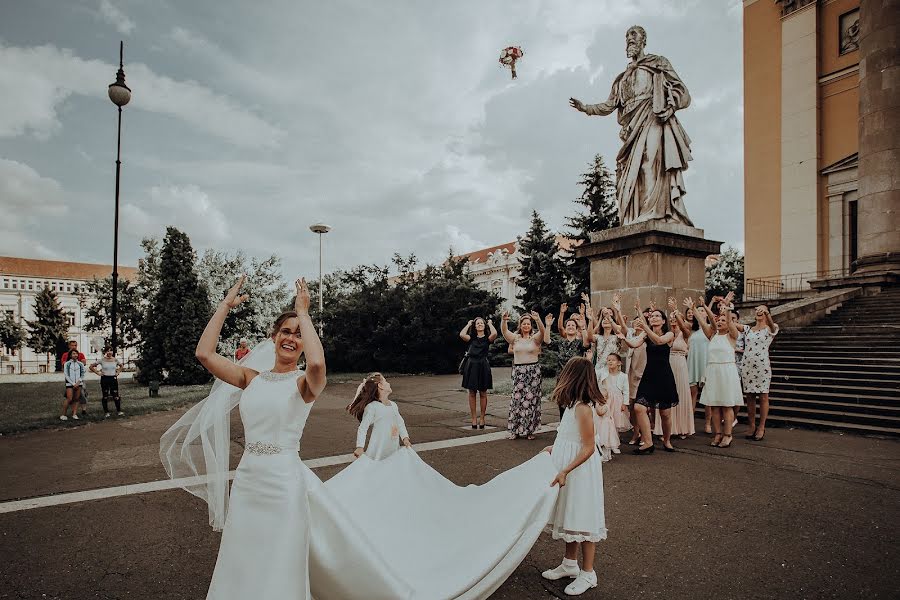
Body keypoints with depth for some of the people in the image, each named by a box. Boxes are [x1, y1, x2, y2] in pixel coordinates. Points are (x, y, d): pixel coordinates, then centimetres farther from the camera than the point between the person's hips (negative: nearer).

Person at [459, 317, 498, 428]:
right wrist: (468, 324, 3)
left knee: (483, 393, 4)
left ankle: (482, 419, 12)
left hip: (483, 366, -1)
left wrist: (490, 323, 0)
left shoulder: (487, 338, 4)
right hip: (471, 366, 1)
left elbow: (494, 333, -19)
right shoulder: (471, 338, 8)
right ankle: (474, 419, 10)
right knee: (472, 393, 3)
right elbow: (462, 334, -12)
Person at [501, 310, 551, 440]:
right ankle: (515, 430, 10)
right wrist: (504, 320, -32)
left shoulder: (535, 338, 2)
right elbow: (504, 331, -11)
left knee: (531, 400, 3)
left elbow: (542, 332, -18)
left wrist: (538, 320, -37)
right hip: (518, 371, 1)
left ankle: (529, 430, 13)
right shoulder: (515, 338, 6)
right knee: (517, 399, 1)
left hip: (533, 371, -1)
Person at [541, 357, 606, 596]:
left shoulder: (582, 407, -23)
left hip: (580, 470, -9)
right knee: (570, 516, 19)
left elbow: (588, 448, -24)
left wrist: (564, 471, -25)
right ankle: (570, 564, 34)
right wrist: (555, 448, 14)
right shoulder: (576, 404, 5)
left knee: (583, 518, 4)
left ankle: (587, 574, 19)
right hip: (569, 468, 9)